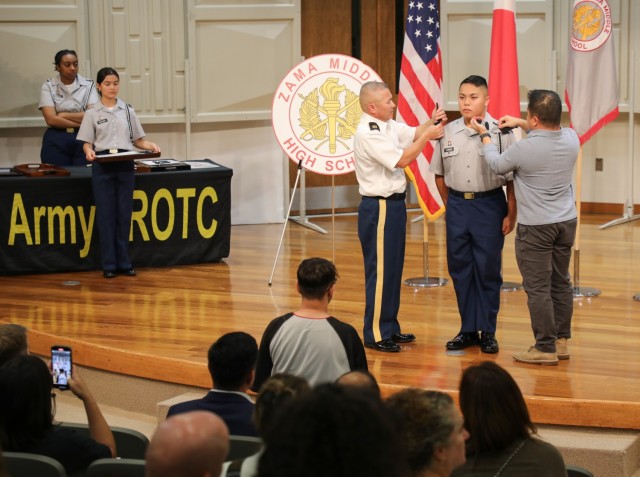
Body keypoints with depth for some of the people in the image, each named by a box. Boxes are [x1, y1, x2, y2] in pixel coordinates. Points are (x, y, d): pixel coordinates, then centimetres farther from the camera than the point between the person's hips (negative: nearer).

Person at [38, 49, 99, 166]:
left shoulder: (88, 85, 6)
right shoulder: (49, 86, 4)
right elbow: (51, 120, -7)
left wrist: (64, 115, -6)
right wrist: (82, 123, -9)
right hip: (56, 141, 0)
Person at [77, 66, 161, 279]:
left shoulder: (127, 111, 9)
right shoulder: (92, 114, 3)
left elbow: (138, 140, 11)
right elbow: (87, 142, 1)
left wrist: (150, 146, -8)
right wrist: (89, 152, -21)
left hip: (125, 165, 2)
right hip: (102, 166, -2)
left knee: (124, 214, 5)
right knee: (106, 214, -1)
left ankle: (124, 262, 12)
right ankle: (109, 264, 4)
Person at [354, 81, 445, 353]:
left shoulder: (388, 126, 10)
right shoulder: (367, 134, -19)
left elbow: (413, 134, 14)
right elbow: (402, 159, -21)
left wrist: (431, 123, -5)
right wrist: (428, 136, -14)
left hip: (393, 203, 10)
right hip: (378, 207, -10)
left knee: (393, 268, 16)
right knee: (380, 271, -4)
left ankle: (389, 327, 26)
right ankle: (375, 334, 2)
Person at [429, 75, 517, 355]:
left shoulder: (501, 132, -8)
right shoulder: (448, 132, 4)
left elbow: (511, 178, -5)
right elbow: (439, 173, 14)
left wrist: (511, 214, -7)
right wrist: (449, 205, 11)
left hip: (489, 205, -4)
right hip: (457, 206, 4)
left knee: (488, 271, 3)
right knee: (459, 269, 9)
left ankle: (488, 332, 14)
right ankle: (468, 330, 21)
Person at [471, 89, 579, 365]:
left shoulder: (525, 149, -20)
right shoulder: (571, 139, -3)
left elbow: (498, 165, 0)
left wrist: (484, 136, 14)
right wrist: (520, 124, 21)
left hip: (536, 227, -7)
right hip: (567, 221, 7)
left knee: (538, 288, 0)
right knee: (561, 283, 16)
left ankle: (545, 348, 3)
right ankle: (561, 341, 24)